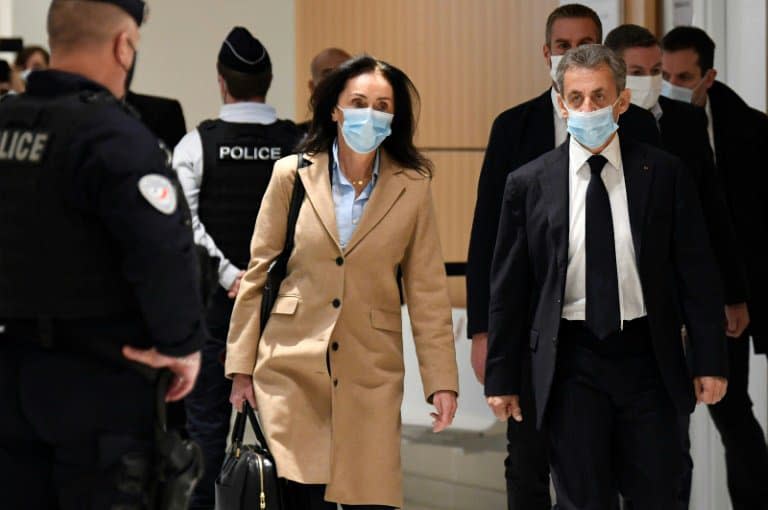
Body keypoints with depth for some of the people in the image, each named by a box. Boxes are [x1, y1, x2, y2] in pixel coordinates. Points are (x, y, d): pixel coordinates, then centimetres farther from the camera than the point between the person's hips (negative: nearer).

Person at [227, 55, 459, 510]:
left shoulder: (412, 187, 2)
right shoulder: (292, 175, 2)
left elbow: (428, 291, 5)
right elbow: (258, 273, 6)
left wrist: (442, 380, 1)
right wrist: (242, 365, 4)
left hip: (370, 374, 0)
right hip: (293, 366, 0)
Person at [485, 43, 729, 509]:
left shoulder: (664, 173, 0)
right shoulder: (529, 184, 0)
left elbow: (697, 272, 3)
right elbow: (509, 289, 3)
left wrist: (711, 361, -1)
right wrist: (502, 379, 2)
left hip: (646, 354, 0)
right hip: (571, 361, 0)